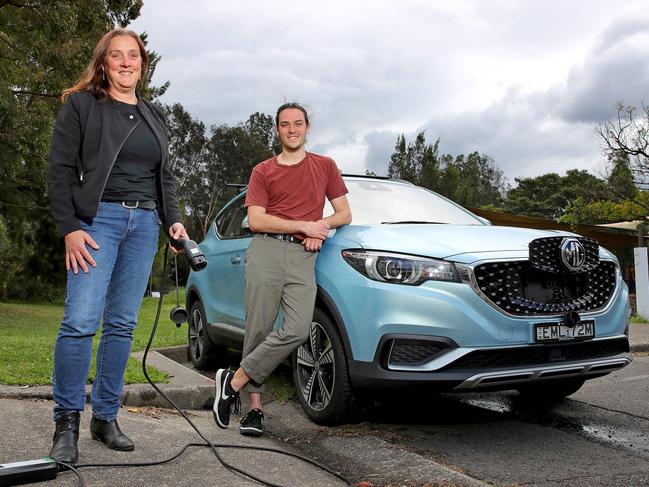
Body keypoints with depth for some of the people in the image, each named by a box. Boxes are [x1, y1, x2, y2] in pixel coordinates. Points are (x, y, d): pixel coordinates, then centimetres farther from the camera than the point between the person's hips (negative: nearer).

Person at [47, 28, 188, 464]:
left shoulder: (153, 116, 19)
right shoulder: (81, 105, 4)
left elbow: (164, 176, 21)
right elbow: (60, 171, -3)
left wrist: (173, 219, 6)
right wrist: (69, 228, -12)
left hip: (144, 223, 5)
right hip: (98, 219, -5)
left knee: (123, 324, 4)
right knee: (81, 320, -14)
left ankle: (106, 417, 13)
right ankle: (67, 422, 0)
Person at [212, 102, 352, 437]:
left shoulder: (325, 167, 19)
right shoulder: (263, 171, 13)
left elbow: (344, 213, 19)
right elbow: (256, 220, 1)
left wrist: (321, 226, -3)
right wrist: (304, 225, -5)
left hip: (303, 256, 1)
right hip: (266, 249, -1)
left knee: (297, 330, -17)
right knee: (259, 330, -5)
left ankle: (234, 381, -7)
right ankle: (255, 406, 6)